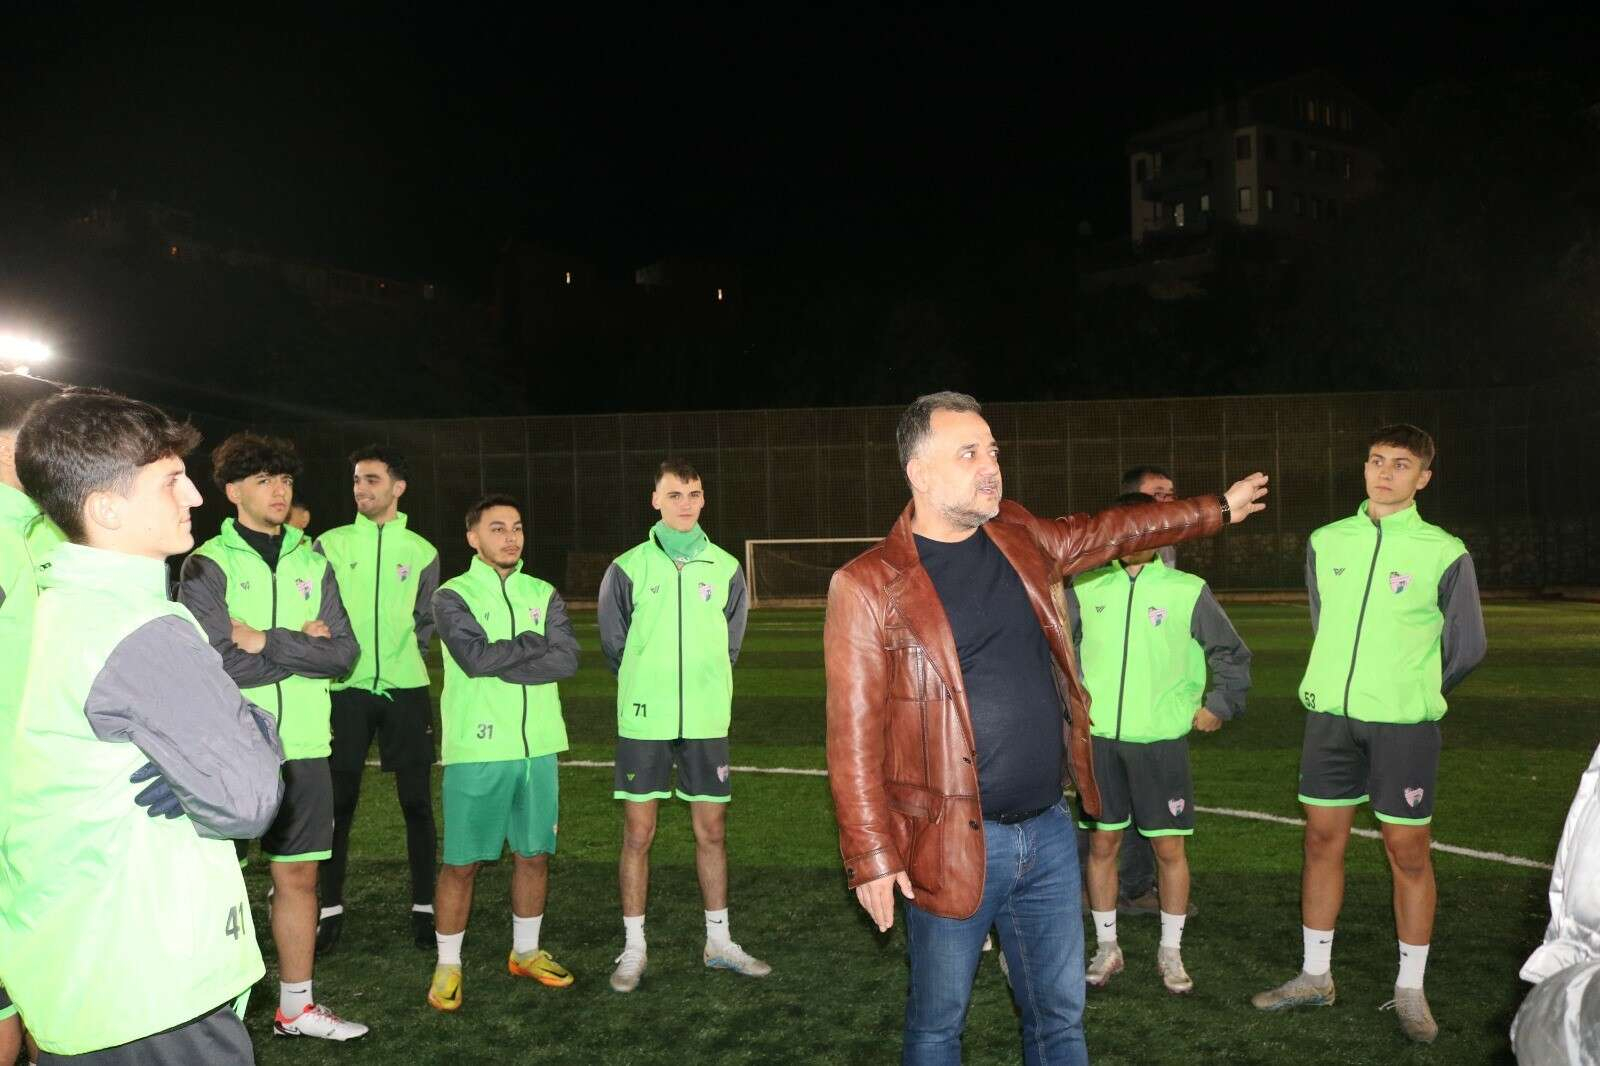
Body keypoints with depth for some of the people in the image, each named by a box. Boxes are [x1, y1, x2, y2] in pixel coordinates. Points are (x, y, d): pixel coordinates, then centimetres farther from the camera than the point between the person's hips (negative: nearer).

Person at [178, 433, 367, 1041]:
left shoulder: (311, 564, 10)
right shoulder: (207, 565, -3)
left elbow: (342, 653, 1)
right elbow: (216, 662, -15)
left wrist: (264, 640, -10)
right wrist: (300, 646, -8)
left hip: (302, 746, 5)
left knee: (299, 874, 11)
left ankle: (296, 1007, 24)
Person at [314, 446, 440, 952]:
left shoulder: (421, 551, 5)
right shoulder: (331, 544, 3)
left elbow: (425, 622, 10)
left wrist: (399, 660, 2)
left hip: (406, 689, 0)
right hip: (346, 688, 0)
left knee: (417, 801, 4)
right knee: (339, 802, 6)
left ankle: (424, 906, 14)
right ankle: (331, 908, 18)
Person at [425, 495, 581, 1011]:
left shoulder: (544, 595, 10)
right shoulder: (453, 596, -1)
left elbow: (567, 659, -5)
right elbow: (476, 657, -18)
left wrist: (499, 662, -11)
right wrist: (535, 643, -6)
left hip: (537, 746, 4)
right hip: (477, 748, -4)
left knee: (534, 854, 13)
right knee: (461, 862, 2)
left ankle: (525, 951, 30)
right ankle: (447, 966, 17)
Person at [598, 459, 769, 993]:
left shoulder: (725, 569, 3)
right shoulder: (628, 568, -3)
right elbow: (614, 645, 6)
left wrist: (703, 689, 11)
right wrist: (646, 690, 10)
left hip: (706, 722, 2)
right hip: (644, 722, -2)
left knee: (711, 830, 9)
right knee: (638, 833, 4)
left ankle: (719, 942, 24)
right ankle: (634, 948, 17)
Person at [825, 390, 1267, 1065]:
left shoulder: (1018, 539, 5)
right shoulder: (867, 586, -13)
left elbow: (1107, 531, 24)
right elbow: (854, 738, -13)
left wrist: (1218, 509, 33)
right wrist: (872, 857, -15)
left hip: (1049, 833, 6)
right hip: (952, 848, -5)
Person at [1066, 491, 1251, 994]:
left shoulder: (1187, 591, -2)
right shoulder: (1085, 588, 2)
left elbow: (1232, 654, 9)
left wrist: (1218, 706, 5)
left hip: (1162, 740, -1)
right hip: (1099, 739, 2)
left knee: (1169, 847, 5)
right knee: (1102, 843, 8)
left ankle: (1171, 952, 22)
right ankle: (1107, 947, 24)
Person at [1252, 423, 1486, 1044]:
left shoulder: (1445, 554, -6)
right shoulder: (1326, 542, 4)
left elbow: (1467, 648, 3)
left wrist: (1410, 694, 11)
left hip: (1404, 725, -3)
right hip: (1330, 715, 4)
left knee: (1408, 852, 4)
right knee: (1322, 840, 9)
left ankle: (1410, 990, 19)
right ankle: (1315, 976, 22)